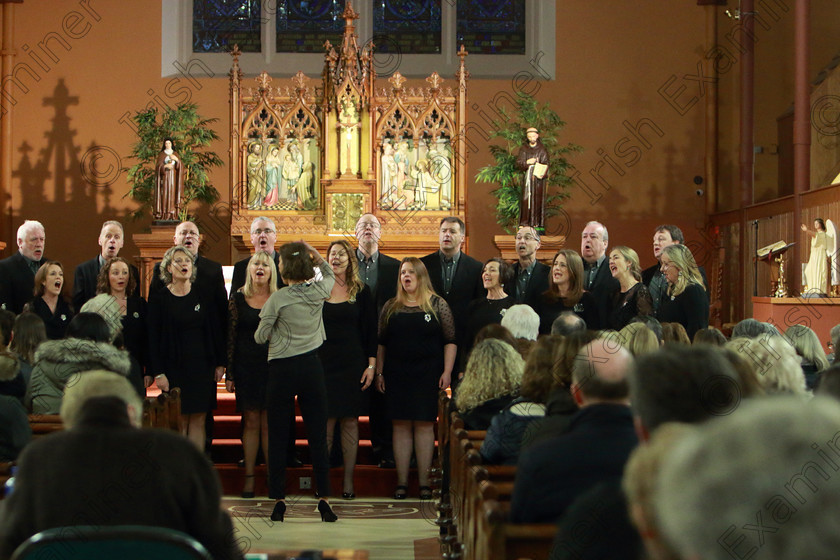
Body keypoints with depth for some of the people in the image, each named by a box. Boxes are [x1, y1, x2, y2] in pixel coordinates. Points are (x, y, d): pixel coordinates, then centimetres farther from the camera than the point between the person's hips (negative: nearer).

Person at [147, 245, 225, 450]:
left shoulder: (203, 296, 8)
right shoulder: (158, 299, 1)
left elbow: (216, 331, 10)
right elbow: (153, 338, -2)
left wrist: (220, 363, 4)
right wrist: (158, 372, -9)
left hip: (202, 366, 2)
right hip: (174, 367, -2)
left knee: (198, 420, 2)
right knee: (180, 421, -2)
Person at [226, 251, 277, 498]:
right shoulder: (238, 298, 4)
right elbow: (231, 337, 4)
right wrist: (229, 373, 0)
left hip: (272, 365, 0)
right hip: (246, 366, 0)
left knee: (269, 424, 1)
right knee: (251, 422, 3)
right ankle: (249, 476, 9)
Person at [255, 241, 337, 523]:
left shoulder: (278, 299, -11)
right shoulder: (319, 292, 0)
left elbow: (260, 337, -4)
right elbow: (330, 274, 25)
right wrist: (314, 254, 11)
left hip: (282, 369, -3)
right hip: (311, 367, 3)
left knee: (278, 436, 5)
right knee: (318, 435, 5)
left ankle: (279, 501, 7)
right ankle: (324, 500, 5)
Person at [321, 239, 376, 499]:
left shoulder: (361, 292, 6)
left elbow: (371, 331, 6)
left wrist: (371, 364, -2)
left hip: (353, 365, 0)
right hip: (323, 363, 0)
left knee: (350, 421, 1)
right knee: (326, 421, -3)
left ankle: (348, 481, 7)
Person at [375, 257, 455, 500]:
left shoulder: (437, 304, 2)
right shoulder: (391, 307, 9)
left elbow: (450, 341, 0)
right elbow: (381, 342, 12)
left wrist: (447, 372, -8)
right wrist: (379, 373, 6)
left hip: (427, 374, -2)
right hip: (397, 375, 2)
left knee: (424, 425, -2)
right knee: (401, 425, 2)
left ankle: (424, 482, 3)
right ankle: (401, 482, 5)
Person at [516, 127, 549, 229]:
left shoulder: (542, 149, 2)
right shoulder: (524, 149, 6)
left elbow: (545, 164, -4)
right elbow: (518, 163, 2)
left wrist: (543, 174, -21)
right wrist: (527, 162, -17)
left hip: (539, 178, -1)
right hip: (527, 177, 1)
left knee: (538, 199, -2)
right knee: (526, 199, -3)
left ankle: (537, 222, 1)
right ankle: (525, 222, 2)